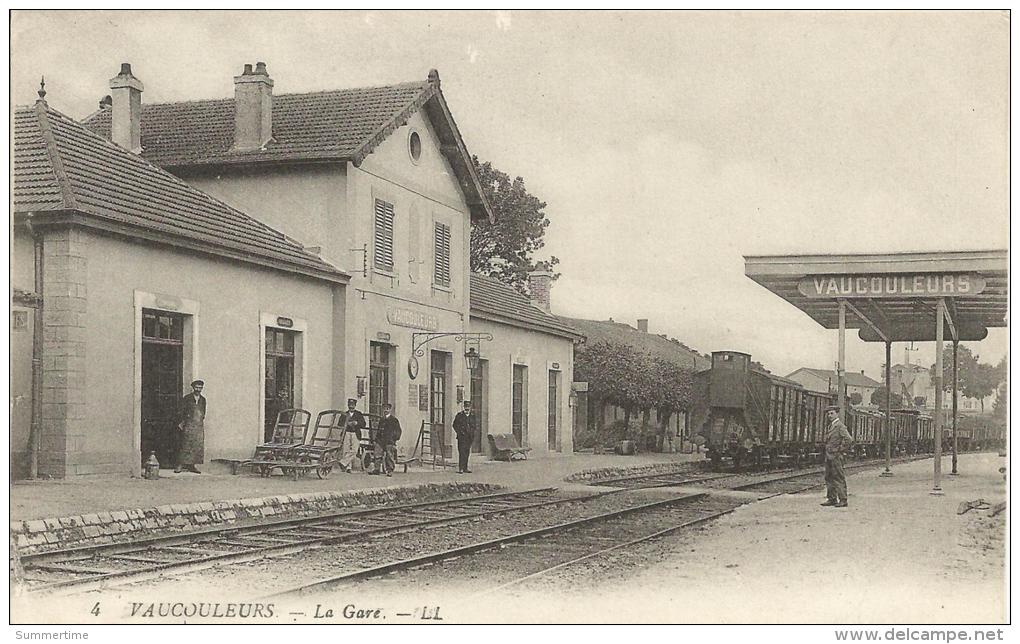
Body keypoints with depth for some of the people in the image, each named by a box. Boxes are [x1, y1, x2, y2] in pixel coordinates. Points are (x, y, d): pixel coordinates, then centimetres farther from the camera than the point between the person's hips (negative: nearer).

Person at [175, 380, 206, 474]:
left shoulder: (203, 400, 14)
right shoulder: (187, 398, 0)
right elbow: (180, 412, 0)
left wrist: (202, 421, 14)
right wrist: (180, 423, -7)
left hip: (199, 426, 5)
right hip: (188, 425, -5)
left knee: (197, 446, 1)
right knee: (185, 445, -8)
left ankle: (192, 465, 6)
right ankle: (180, 465, -6)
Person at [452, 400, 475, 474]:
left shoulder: (472, 416, 14)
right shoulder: (459, 415, 2)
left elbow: (473, 426, 19)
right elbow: (455, 425, 1)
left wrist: (472, 436, 5)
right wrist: (459, 432, -9)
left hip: (469, 437, 5)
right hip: (461, 437, -5)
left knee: (467, 453, 7)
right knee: (462, 453, -11)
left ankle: (465, 468, 12)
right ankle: (460, 469, -13)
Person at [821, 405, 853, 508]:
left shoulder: (840, 426, -12)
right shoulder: (831, 426, 16)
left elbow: (848, 439, -23)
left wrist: (841, 450, -16)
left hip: (836, 457, -9)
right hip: (828, 456, 9)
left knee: (839, 478, -6)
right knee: (829, 478, 11)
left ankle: (843, 500, -4)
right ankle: (832, 499, 17)